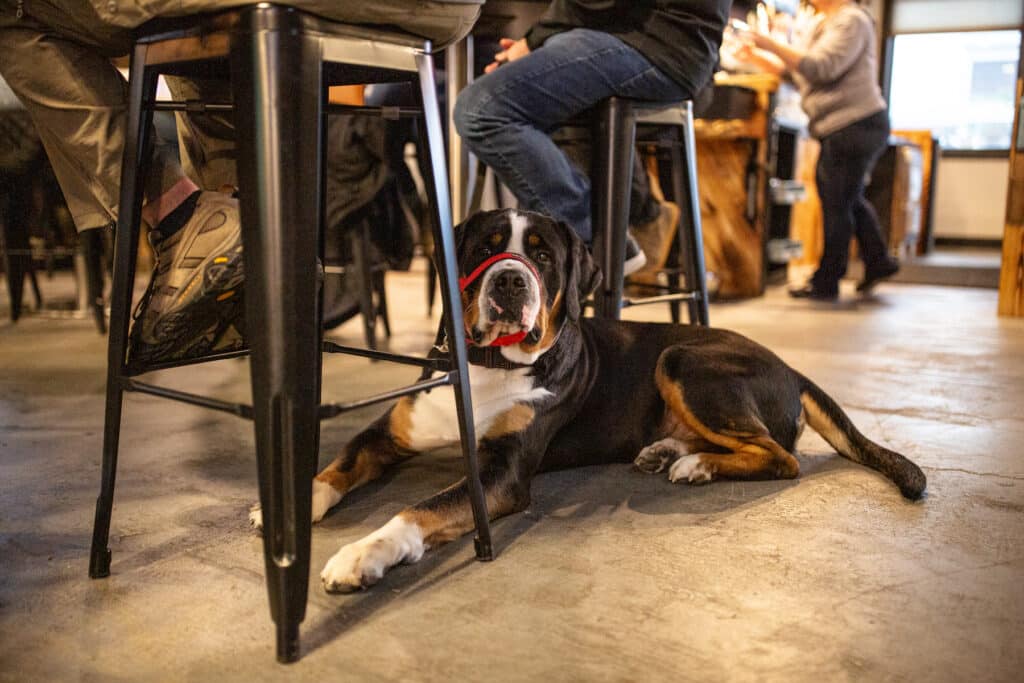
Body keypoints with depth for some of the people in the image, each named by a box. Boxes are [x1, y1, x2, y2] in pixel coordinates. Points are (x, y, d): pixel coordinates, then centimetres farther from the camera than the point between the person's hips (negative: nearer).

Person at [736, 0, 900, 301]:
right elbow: (794, 69, 17)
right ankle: (878, 261, 30)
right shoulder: (825, 24, 19)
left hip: (856, 126, -10)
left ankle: (825, 283, 2)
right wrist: (756, 56, 4)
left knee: (836, 204, -5)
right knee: (848, 199, 19)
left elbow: (821, 68, -23)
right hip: (842, 128, 10)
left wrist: (771, 44, -24)